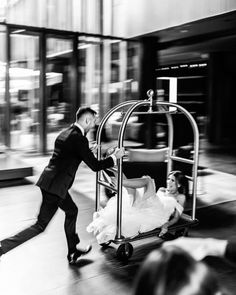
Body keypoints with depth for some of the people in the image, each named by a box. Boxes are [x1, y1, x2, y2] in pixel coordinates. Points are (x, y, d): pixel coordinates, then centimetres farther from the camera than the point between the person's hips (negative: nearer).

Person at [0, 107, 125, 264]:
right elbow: (95, 166, -13)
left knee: (72, 211, 24)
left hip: (49, 181, 10)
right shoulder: (79, 139, -15)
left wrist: (89, 151, 32)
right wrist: (114, 157, 0)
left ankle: (73, 251, 36)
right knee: (40, 226, -2)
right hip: (55, 185, -10)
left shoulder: (66, 133, 12)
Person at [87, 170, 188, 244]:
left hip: (157, 214, -6)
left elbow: (176, 217, 9)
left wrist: (166, 225, -9)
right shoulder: (161, 190, 31)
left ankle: (121, 181, -32)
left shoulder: (180, 197, 16)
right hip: (144, 209, 6)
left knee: (148, 180, -19)